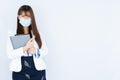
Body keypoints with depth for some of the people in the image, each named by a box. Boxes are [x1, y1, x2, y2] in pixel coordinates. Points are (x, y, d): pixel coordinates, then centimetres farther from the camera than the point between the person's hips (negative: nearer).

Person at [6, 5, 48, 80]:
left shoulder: (38, 34, 5)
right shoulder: (12, 34, -1)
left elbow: (45, 51, 5)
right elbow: (10, 54, -10)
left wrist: (36, 51, -15)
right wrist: (25, 48, -21)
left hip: (38, 71, 2)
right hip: (19, 72, -1)